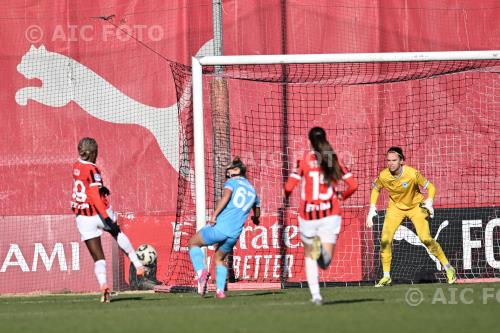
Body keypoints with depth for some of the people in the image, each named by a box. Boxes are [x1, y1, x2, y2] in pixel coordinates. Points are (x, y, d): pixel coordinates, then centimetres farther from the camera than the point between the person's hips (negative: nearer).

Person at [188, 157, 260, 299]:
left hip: (219, 227, -5)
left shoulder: (232, 182, 5)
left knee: (193, 243, 16)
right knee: (219, 259, 26)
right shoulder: (253, 191, 22)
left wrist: (214, 215, -18)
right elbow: (257, 213, 36)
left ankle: (201, 271, -9)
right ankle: (220, 290, 5)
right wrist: (255, 219, 59)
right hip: (234, 234, 5)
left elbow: (226, 196, -16)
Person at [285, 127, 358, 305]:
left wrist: (287, 195, 13)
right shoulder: (334, 160, 3)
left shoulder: (304, 161, -3)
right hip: (330, 214, 1)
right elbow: (353, 185, 0)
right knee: (325, 262, 1)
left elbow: (289, 186, -10)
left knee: (309, 256, 18)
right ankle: (323, 251, -36)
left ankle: (315, 295, 2)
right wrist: (341, 196, 19)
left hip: (308, 215, -1)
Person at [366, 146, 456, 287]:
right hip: (395, 207, 3)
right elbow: (375, 188, 3)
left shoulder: (412, 174, -28)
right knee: (385, 239, -11)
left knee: (426, 239, -14)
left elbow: (430, 187, -16)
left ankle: (448, 268, 5)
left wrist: (429, 202, -34)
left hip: (416, 206, -3)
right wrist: (372, 209, -5)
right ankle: (386, 276, 3)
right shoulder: (383, 176, -20)